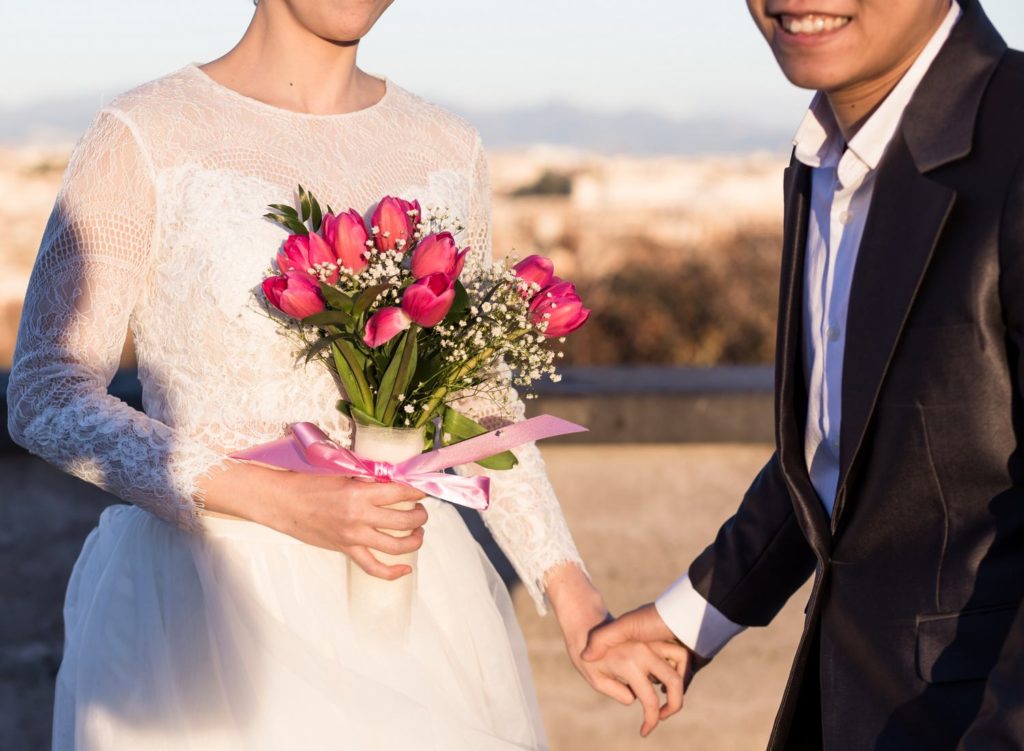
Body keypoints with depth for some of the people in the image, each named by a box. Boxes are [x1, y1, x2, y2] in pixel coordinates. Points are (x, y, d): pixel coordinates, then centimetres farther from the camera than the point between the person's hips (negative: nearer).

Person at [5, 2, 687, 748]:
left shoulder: (447, 152, 6)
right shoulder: (144, 137, -7)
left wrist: (575, 600, 3)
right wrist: (274, 499, -20)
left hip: (405, 597, 4)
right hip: (209, 600, -3)